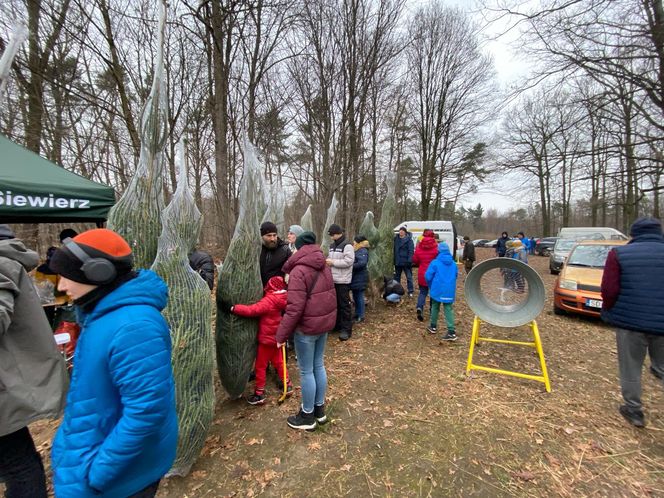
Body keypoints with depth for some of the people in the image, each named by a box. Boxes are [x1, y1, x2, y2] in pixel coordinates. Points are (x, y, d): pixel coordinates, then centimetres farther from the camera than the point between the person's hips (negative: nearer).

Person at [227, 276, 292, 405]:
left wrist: (233, 308, -30)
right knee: (278, 362, 23)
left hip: (266, 339, -7)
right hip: (276, 337, 7)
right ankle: (287, 385, 33)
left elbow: (252, 310, -32)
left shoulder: (268, 301, -25)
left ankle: (259, 394, 19)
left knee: (260, 366, 8)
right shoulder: (280, 300, -2)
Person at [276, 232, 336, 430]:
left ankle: (308, 416, 27)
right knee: (319, 366, 20)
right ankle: (319, 409, 36)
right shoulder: (324, 267, 4)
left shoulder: (299, 271, -20)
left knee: (306, 371, 9)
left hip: (307, 327, -8)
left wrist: (282, 334, -15)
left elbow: (294, 308, -24)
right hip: (325, 323, 8)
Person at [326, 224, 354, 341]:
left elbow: (349, 261, -21)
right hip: (332, 279, 8)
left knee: (344, 305, -2)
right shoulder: (332, 246, 14)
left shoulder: (347, 245, -12)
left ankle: (346, 329, 6)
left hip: (343, 281, -8)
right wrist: (327, 261, 3)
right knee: (335, 303, 16)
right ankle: (337, 324, 30)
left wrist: (333, 262, -18)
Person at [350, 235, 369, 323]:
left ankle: (361, 316, 10)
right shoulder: (357, 250, 13)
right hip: (355, 277, 9)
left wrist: (351, 266, -22)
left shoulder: (363, 251, -15)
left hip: (360, 278, -9)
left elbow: (362, 263, -29)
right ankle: (357, 314, 28)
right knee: (355, 297, 16)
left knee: (359, 296, -1)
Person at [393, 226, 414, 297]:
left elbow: (411, 251, -11)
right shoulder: (396, 238, 6)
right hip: (397, 261, 5)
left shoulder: (409, 239, -7)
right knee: (397, 276, 15)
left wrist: (409, 261, -19)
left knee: (409, 277, 1)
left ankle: (410, 292, 11)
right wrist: (393, 260, 7)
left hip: (406, 262, -5)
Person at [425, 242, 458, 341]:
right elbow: (455, 276, 16)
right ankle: (451, 331, -3)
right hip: (449, 291, 3)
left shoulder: (435, 263, -10)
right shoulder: (453, 264, 5)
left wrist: (431, 286, 11)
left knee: (435, 307, 15)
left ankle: (433, 326, 28)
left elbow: (428, 276, -8)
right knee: (448, 309, 5)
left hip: (437, 290, -3)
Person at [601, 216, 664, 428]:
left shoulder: (619, 253, -6)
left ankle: (634, 411, 26)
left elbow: (609, 290, -12)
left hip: (629, 321, -2)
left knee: (630, 369, 13)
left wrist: (609, 311, 5)